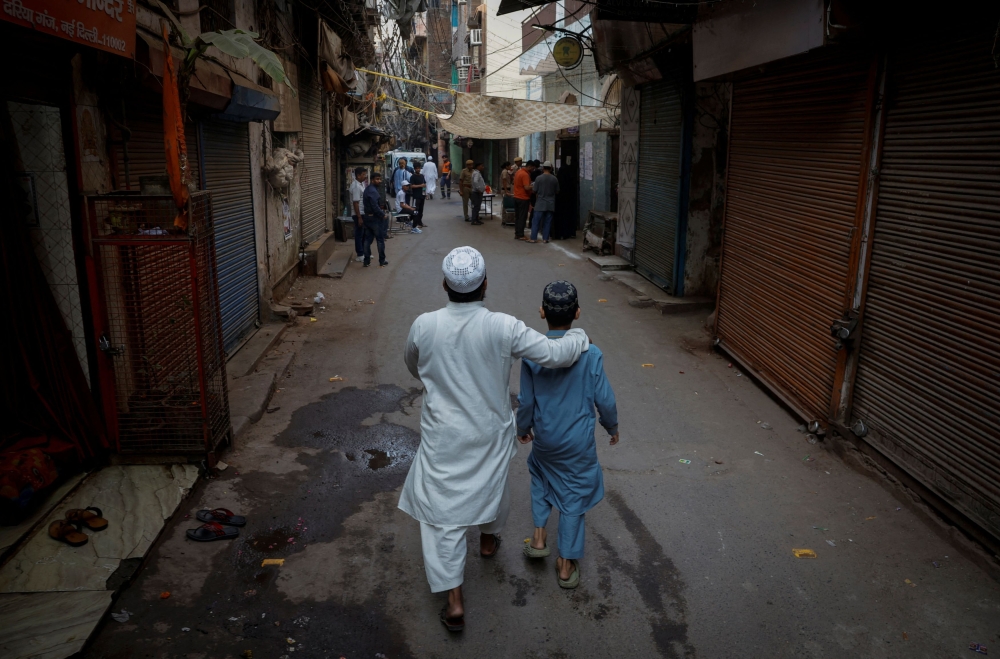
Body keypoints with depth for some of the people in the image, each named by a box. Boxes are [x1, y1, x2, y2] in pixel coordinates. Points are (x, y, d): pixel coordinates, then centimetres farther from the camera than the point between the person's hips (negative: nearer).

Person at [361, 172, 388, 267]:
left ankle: (367, 261, 12)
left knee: (367, 240, 9)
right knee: (380, 240, 2)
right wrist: (383, 215, -13)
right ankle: (382, 261, 9)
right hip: (375, 218, -9)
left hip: (367, 217, 9)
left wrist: (381, 212, 14)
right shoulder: (373, 191, -19)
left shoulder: (368, 189, 12)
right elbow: (375, 207, -25)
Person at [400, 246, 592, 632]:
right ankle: (489, 539, 58)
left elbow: (413, 367, 5)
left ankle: (454, 603, 12)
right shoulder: (503, 328, -22)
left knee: (444, 513, 9)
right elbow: (555, 355, -17)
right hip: (490, 434, 1)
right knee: (493, 483, 30)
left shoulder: (424, 326, -15)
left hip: (443, 438, -1)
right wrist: (579, 337, 5)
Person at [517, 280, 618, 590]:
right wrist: (612, 427, 8)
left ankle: (539, 538, 28)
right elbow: (604, 399, -11)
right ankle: (566, 564, 24)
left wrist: (523, 429, 13)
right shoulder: (590, 353, -19)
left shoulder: (532, 354, -15)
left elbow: (526, 402, -6)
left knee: (540, 475, 31)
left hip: (544, 439, 2)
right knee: (574, 495, 13)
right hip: (579, 442, -1)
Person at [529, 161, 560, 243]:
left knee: (536, 221, 3)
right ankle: (545, 238, 8)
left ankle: (533, 238, 1)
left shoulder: (539, 178, -9)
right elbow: (557, 192, 6)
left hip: (540, 204, -2)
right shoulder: (554, 179, -2)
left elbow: (534, 191, -3)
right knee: (547, 222, 7)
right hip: (551, 204, 2)